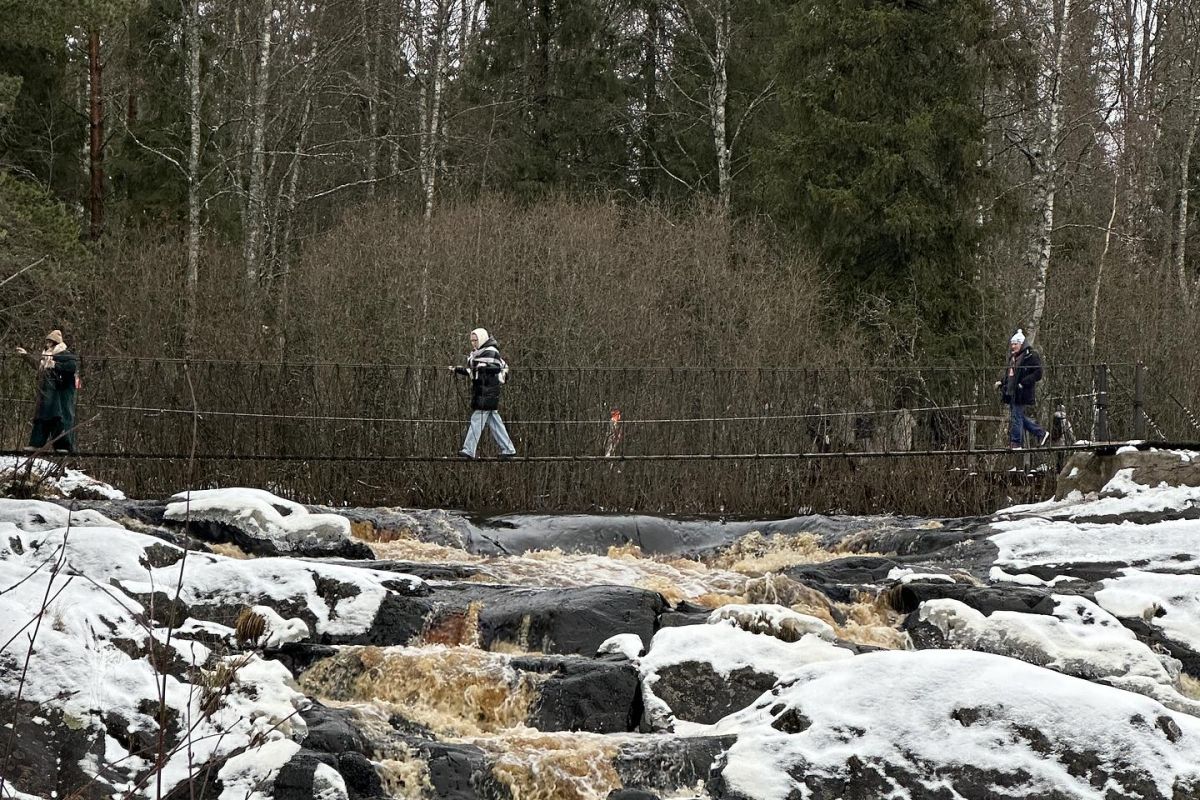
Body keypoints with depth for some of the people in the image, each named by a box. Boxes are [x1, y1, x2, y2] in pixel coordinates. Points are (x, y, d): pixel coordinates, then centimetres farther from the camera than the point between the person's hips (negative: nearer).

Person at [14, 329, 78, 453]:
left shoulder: (65, 355, -7)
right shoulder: (46, 355, 19)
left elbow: (74, 365, -23)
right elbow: (37, 363, 39)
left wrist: (56, 365, -25)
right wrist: (26, 355, 44)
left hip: (60, 395, -9)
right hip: (46, 395, 9)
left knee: (61, 419, -13)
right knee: (40, 419, 8)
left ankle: (65, 446, -14)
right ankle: (35, 444, 11)